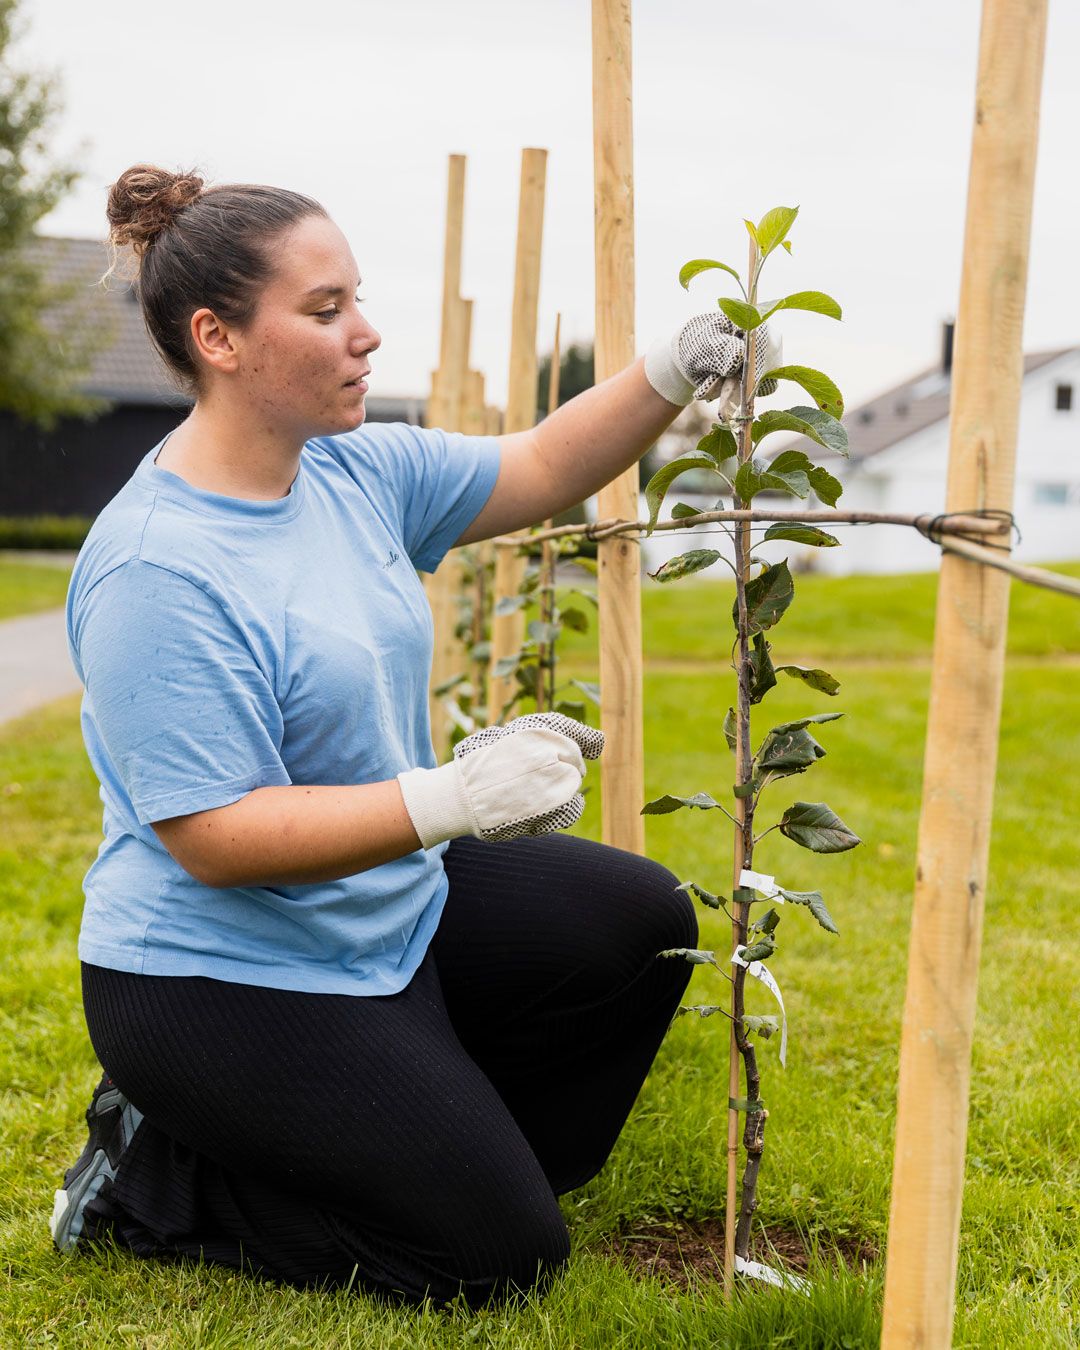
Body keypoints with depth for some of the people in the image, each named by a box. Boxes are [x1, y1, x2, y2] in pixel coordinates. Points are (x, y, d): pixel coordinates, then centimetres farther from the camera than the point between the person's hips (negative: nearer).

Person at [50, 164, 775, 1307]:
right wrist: (456, 798, -36)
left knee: (645, 926, 12)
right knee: (498, 1257, -4)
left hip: (390, 908, 9)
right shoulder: (154, 574, -27)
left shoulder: (352, 471, -2)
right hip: (223, 986, -9)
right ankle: (156, 1178, 7)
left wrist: (672, 375, -9)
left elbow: (539, 471, 9)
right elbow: (213, 838, -29)